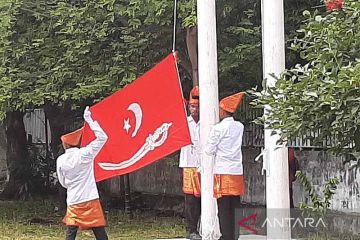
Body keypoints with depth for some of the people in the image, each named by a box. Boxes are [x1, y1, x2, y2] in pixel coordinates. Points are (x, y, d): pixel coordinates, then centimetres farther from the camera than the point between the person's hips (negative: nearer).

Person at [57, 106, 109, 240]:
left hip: (73, 202, 3)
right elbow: (102, 137, -6)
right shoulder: (84, 154, -8)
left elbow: (63, 183, 11)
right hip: (90, 201, -3)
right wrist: (89, 120, -3)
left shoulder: (61, 160, 1)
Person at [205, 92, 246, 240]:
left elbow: (209, 150, -5)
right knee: (234, 208, 9)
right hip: (237, 172, 6)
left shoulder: (217, 128, -9)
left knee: (224, 208, -2)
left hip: (223, 172, -6)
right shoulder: (239, 127, 7)